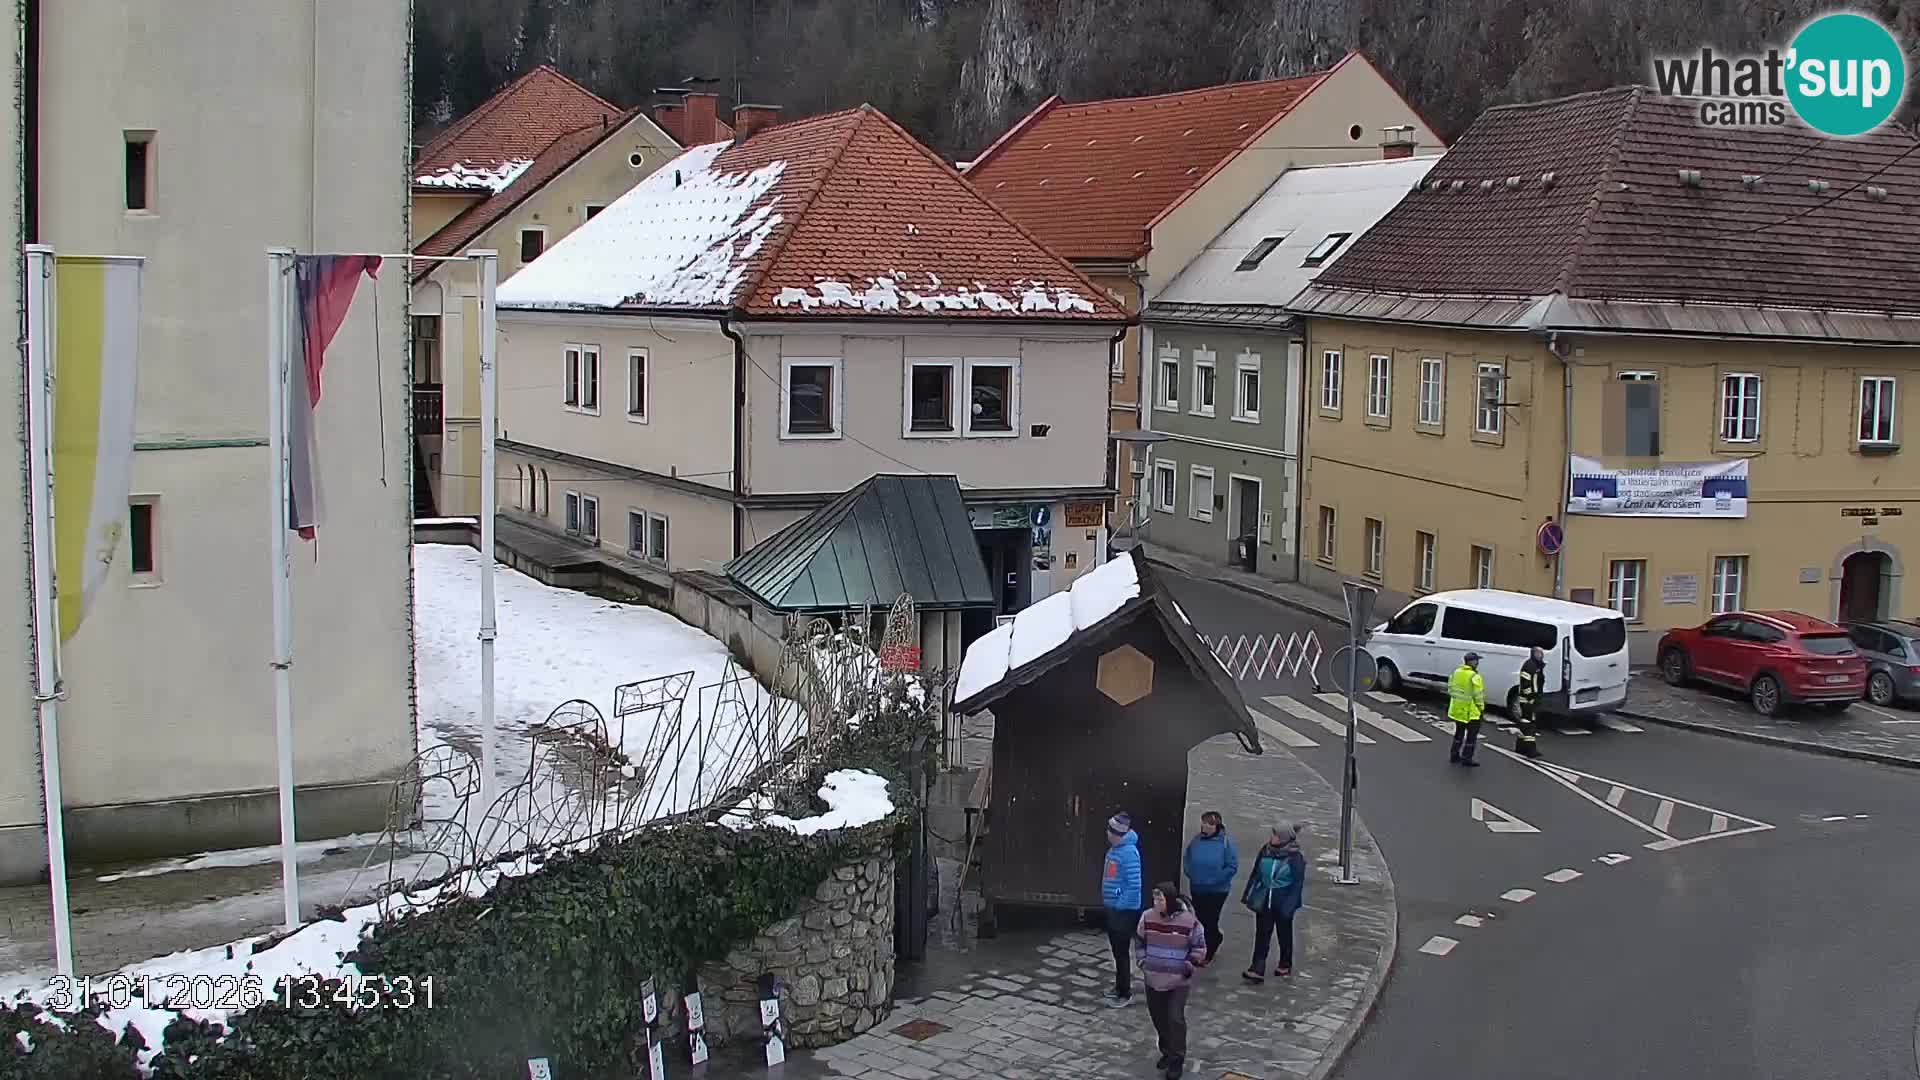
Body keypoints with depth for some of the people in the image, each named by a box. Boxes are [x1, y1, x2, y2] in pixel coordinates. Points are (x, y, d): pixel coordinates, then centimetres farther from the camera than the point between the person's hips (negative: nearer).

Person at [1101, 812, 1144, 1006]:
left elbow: (1134, 885, -25)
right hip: (1113, 908, 9)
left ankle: (1125, 993, 9)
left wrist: (1121, 904, -19)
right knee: (1117, 950, 20)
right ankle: (1120, 985, 33)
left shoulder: (1129, 852, -22)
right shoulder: (1113, 849, 7)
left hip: (1125, 910, -9)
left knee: (1122, 952, -1)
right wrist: (1107, 900, 15)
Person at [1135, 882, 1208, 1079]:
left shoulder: (1189, 921, -16)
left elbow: (1199, 949, -5)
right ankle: (1167, 1052, 34)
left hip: (1178, 981, -4)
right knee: (1158, 1018, 14)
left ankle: (1177, 1060, 6)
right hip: (1153, 979, 4)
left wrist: (1188, 968, -8)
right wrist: (1143, 963, 2)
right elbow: (1139, 942, 8)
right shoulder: (1147, 917, -7)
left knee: (1175, 1019, -7)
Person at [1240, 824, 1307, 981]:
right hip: (1264, 900, 4)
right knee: (1261, 934, -2)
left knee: (1284, 933, 14)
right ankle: (1257, 970, -5)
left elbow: (1298, 883, -12)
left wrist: (1289, 905, -17)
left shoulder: (1295, 858, -14)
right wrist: (1247, 894, 10)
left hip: (1283, 900, -4)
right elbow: (1255, 873, 9)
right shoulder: (1266, 851, 0)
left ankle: (1285, 965, 32)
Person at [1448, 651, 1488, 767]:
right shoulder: (1474, 676, -20)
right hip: (1471, 711, -7)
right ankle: (1467, 758, 6)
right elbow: (1478, 695, -18)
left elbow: (1450, 688, 10)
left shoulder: (1456, 672, 3)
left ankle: (1454, 755, 27)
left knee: (1459, 732, 21)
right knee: (1471, 735, 4)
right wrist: (1481, 708, -6)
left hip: (1457, 709, 7)